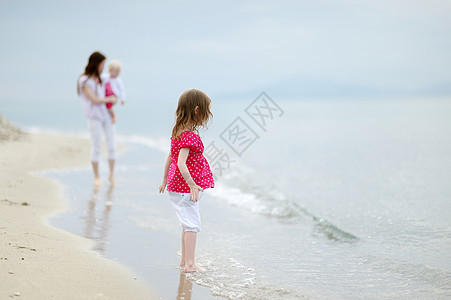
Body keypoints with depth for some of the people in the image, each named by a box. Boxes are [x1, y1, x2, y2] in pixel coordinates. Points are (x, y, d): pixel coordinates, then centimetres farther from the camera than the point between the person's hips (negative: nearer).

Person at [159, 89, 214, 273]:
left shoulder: (178, 132, 9)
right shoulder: (190, 135, -21)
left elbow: (170, 158, 17)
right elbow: (181, 163, -28)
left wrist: (165, 180, 26)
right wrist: (192, 185, -29)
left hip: (175, 185, 10)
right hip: (185, 188, -10)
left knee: (187, 223, 19)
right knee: (192, 224, -5)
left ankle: (185, 260, 27)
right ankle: (190, 264, -5)